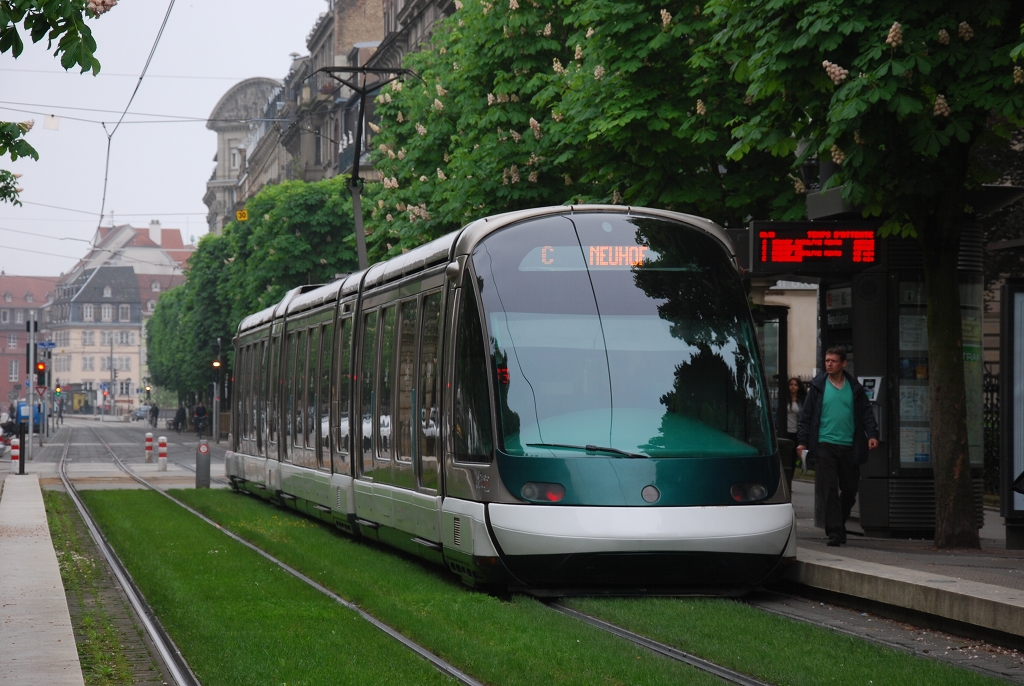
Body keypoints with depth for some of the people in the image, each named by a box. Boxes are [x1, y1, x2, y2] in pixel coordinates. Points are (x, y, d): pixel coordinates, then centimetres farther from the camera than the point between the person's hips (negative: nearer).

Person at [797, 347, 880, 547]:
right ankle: (834, 532, -9)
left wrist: (872, 434, -5)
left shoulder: (855, 388, 9)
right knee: (830, 489, -10)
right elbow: (806, 415, 6)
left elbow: (866, 412, 10)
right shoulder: (818, 387, 5)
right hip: (825, 445, -2)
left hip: (849, 446, 2)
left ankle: (838, 525, 31)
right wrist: (802, 441, -1)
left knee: (850, 490, 9)